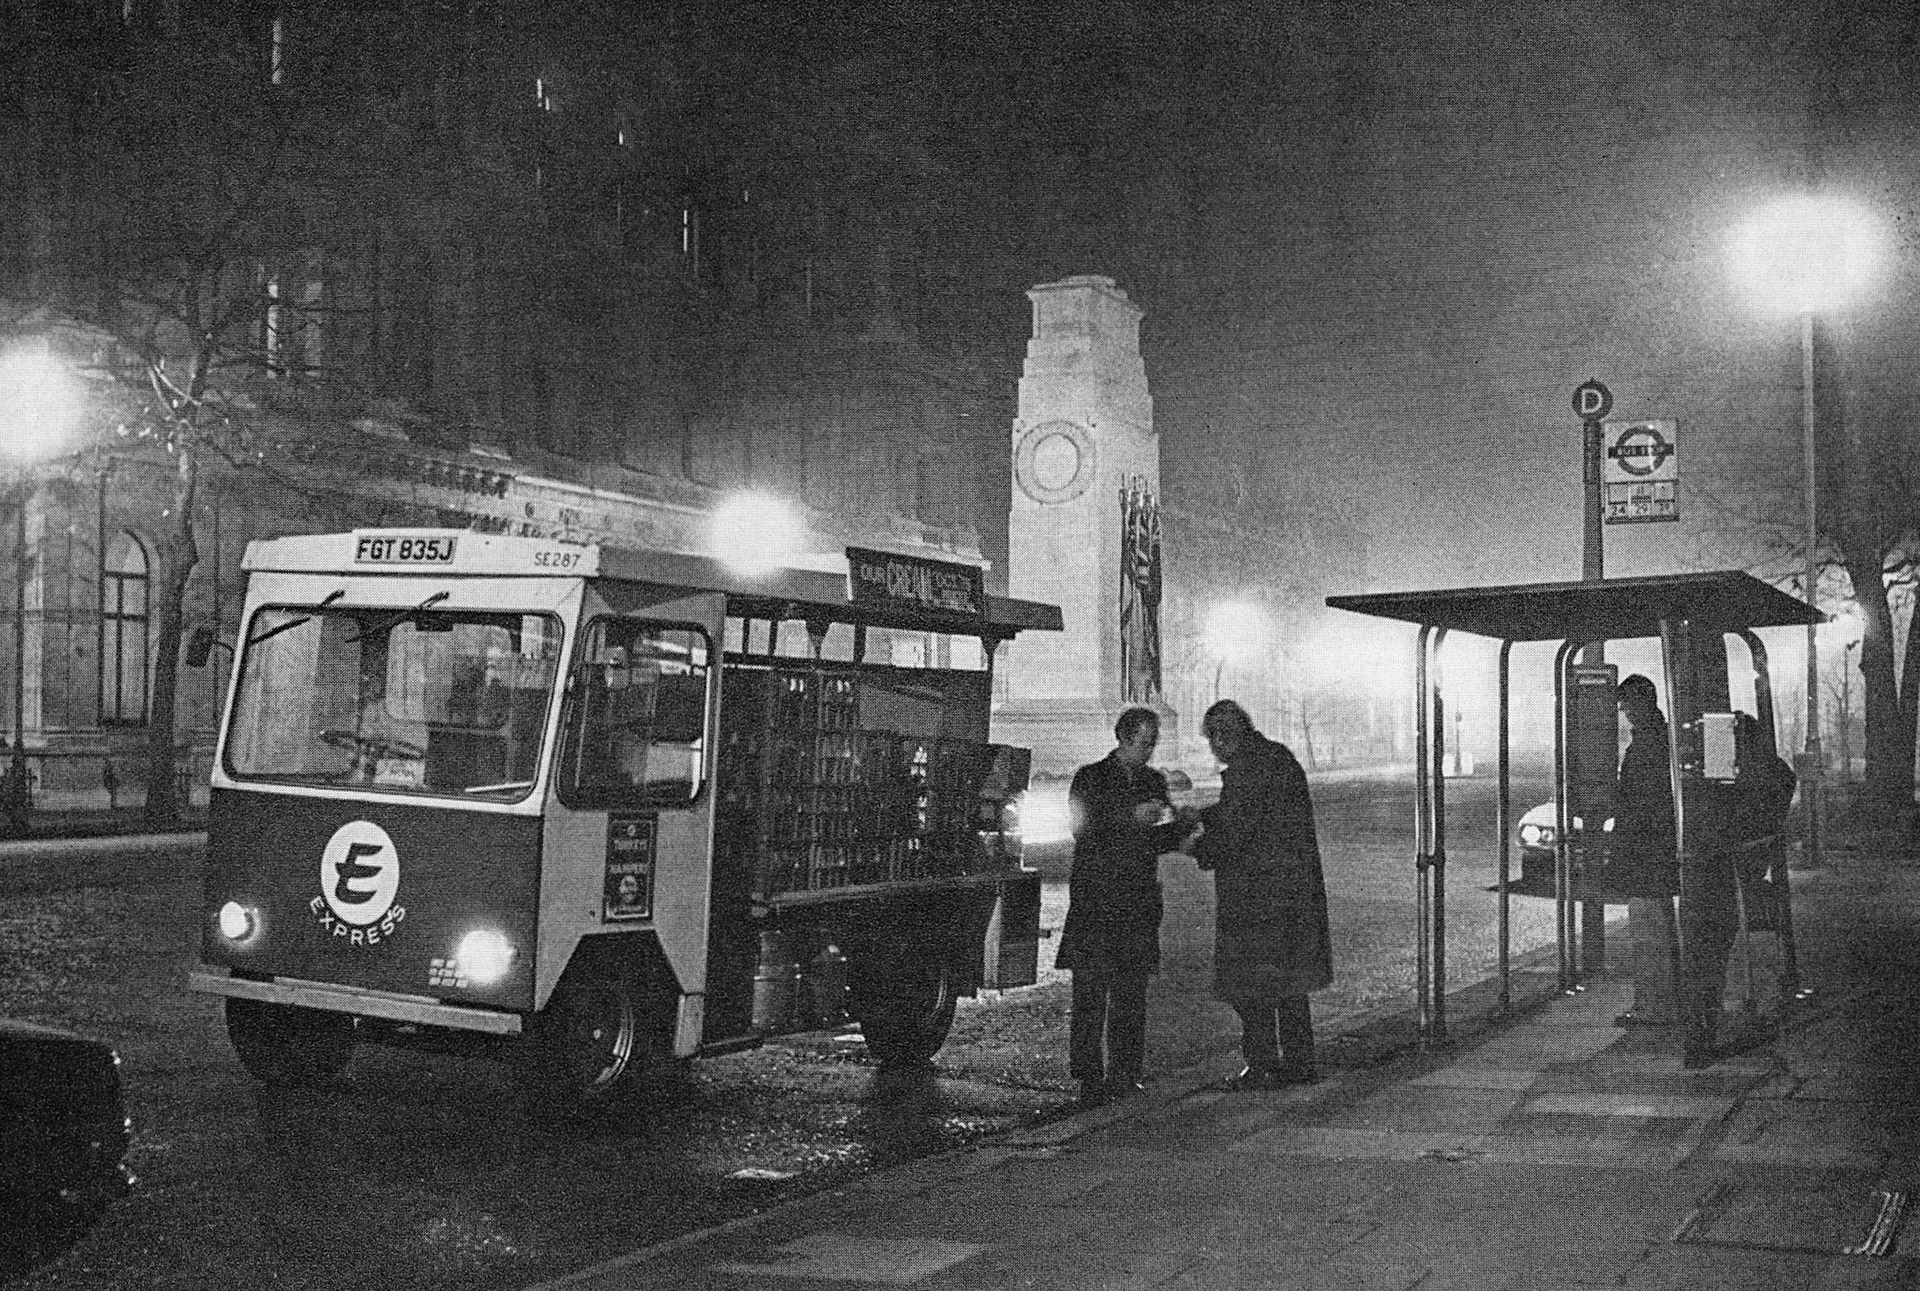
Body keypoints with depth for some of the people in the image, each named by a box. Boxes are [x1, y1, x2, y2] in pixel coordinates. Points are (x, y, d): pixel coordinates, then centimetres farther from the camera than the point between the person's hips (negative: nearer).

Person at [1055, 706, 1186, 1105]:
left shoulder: (1153, 781, 16)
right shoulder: (1090, 779, 1)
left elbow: (1162, 840, 17)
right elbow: (1084, 831, -10)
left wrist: (1175, 826, -5)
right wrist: (1132, 818, -17)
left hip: (1138, 905, 5)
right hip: (1095, 903, -4)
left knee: (1131, 995, 4)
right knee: (1091, 997, -6)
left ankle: (1125, 1075, 9)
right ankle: (1089, 1078, -2)